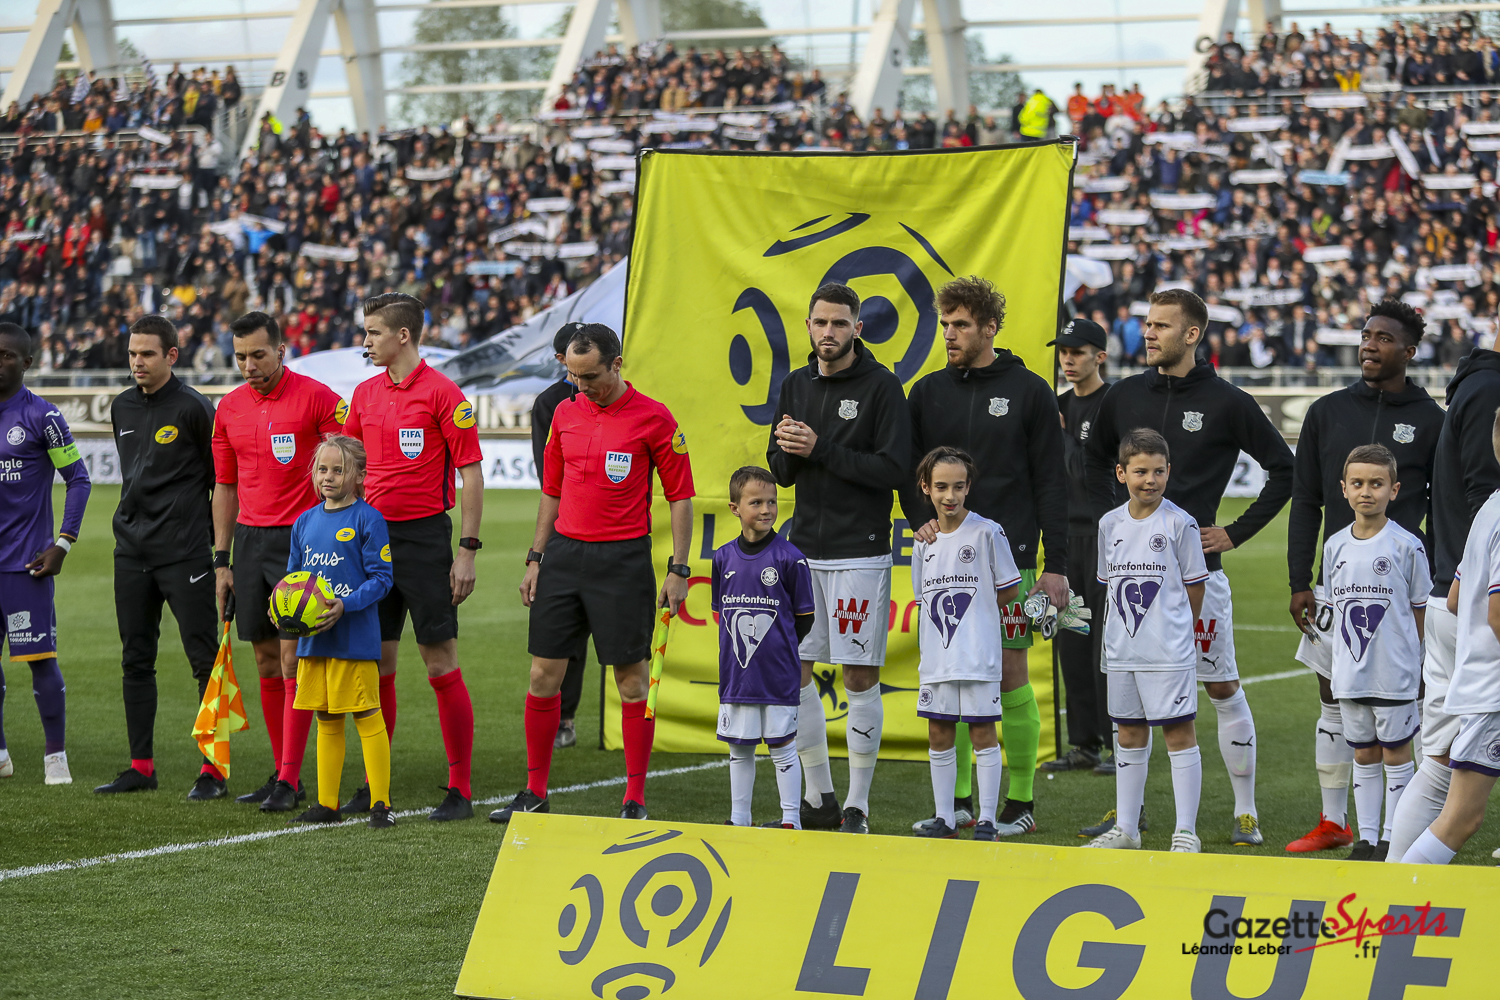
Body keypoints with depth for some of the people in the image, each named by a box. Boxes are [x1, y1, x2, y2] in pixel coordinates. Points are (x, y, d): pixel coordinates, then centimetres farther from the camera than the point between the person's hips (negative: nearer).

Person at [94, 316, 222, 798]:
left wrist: (211, 537, -3)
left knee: (205, 660, -4)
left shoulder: (194, 408, -8)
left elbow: (220, 477, -4)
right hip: (131, 553, 7)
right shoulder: (122, 408, 12)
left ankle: (214, 769, -2)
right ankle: (141, 766, 15)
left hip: (184, 554, -7)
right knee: (136, 661, 8)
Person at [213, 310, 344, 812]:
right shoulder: (229, 408, 10)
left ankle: (289, 780, -10)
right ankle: (282, 775, 13)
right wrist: (221, 560, 13)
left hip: (301, 539, -6)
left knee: (292, 658, -10)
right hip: (251, 540, 6)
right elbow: (225, 486, 16)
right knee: (266, 662, 7)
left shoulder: (315, 396, -6)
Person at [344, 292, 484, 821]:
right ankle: (374, 787, 16)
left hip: (425, 539, -6)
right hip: (372, 536, 6)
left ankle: (460, 791, 1)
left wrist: (467, 550, -11)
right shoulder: (364, 394, 11)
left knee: (441, 664, -4)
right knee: (376, 664, 8)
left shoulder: (442, 393, -8)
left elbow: (472, 474, -8)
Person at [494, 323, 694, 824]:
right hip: (564, 553, 5)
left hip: (623, 558, -5)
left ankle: (635, 799, 6)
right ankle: (535, 792, 13)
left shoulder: (653, 419, -5)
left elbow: (680, 496, -2)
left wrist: (679, 570, -7)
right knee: (543, 673, 4)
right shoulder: (565, 414, 9)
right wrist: (535, 558, 13)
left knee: (632, 678, -1)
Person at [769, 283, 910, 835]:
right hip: (804, 548, 6)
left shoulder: (882, 386, -6)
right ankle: (819, 799, 16)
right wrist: (786, 448, -8)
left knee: (860, 676, -2)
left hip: (861, 551, -6)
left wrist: (821, 449, -16)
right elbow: (782, 472, 15)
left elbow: (892, 468, -14)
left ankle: (858, 805, 5)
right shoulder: (795, 385, 12)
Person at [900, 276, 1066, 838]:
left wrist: (1056, 565, -6)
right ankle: (958, 801, 11)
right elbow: (906, 468, 14)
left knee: (1009, 674, -4)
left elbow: (1051, 482, 0)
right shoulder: (928, 392, 11)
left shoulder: (1029, 392, 1)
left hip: (1008, 557, -3)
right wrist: (920, 518, -7)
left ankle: (1021, 803, 4)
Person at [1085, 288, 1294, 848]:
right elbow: (1096, 460, 26)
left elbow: (1284, 469, 2)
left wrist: (1237, 532, -2)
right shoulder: (1124, 397, 8)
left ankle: (1246, 812, 7)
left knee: (1223, 687, 1)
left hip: (1197, 567, -4)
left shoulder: (1227, 403, -4)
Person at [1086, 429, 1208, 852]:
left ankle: (1185, 832, 0)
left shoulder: (1179, 523, -7)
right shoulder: (1110, 524, 7)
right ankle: (1125, 829, 20)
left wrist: (1176, 629, 5)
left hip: (1170, 650, -5)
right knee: (1129, 734, 12)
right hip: (1122, 650, 5)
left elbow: (1194, 584, -1)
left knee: (1179, 733, -3)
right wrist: (1124, 629, 12)